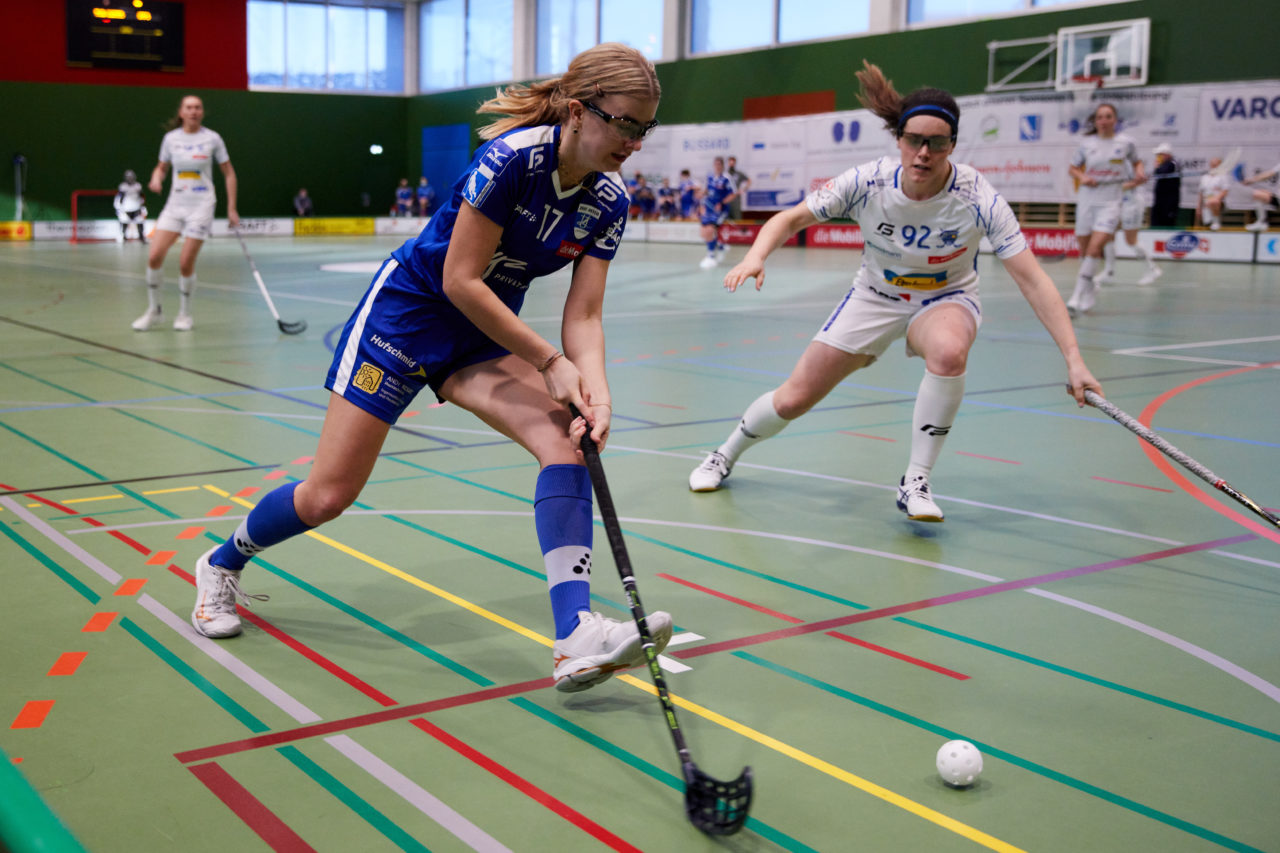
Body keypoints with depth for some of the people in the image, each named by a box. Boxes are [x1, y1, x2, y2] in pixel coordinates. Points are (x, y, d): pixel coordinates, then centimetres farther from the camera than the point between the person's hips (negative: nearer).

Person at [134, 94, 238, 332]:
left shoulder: (212, 139, -3)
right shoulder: (171, 138, 4)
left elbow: (229, 173, 3)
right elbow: (161, 167, 18)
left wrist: (231, 208, -2)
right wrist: (157, 178, -7)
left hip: (201, 205, -3)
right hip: (175, 204, 3)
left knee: (185, 263, -8)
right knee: (154, 256, -10)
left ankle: (184, 314, 12)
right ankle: (153, 310, 8)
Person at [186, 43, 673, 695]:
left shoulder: (608, 202, -7)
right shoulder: (511, 156, -26)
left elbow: (583, 315, -8)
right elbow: (460, 280, -23)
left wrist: (593, 386, -28)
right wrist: (550, 362, -22)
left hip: (487, 333, 5)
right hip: (408, 310, -5)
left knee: (567, 438, -22)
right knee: (328, 495, -1)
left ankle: (576, 639, -29)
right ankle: (223, 564, 31)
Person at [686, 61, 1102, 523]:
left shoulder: (978, 198, -28)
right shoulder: (867, 182, -23)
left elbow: (1032, 280, -28)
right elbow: (790, 218, -13)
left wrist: (1073, 359, -35)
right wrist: (755, 257, -34)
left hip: (946, 299, -1)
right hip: (875, 296, 2)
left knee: (948, 351, -39)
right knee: (793, 399, -1)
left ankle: (915, 484, -21)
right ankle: (725, 455, 31)